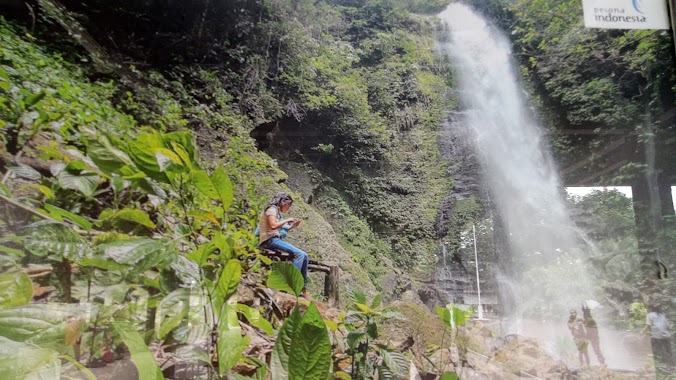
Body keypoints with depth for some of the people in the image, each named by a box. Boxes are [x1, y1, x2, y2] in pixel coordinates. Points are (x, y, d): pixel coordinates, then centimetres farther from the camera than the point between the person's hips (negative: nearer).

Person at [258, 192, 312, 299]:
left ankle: (304, 289, -2)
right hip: (270, 240, -9)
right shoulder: (272, 209, -4)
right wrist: (287, 220, -10)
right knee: (299, 254, -24)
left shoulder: (277, 212, 24)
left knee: (305, 256, -2)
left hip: (276, 240, 9)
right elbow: (273, 225, -21)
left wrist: (292, 226, 10)